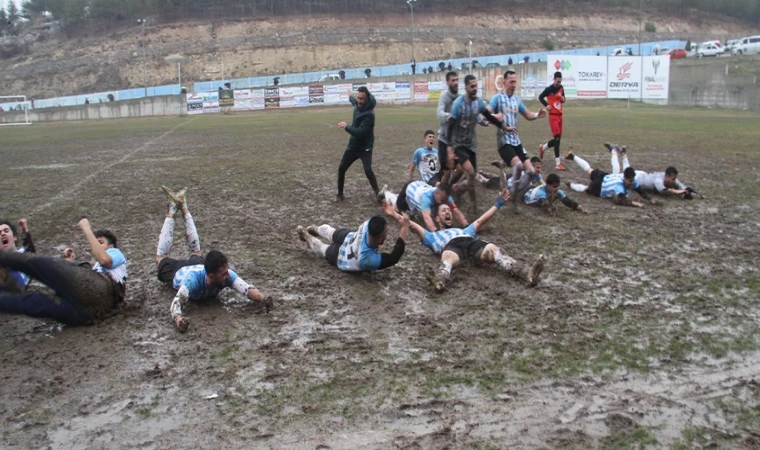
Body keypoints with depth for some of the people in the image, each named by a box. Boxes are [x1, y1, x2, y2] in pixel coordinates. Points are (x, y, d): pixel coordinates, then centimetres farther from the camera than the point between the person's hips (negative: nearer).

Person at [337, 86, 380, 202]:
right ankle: (340, 193, 25)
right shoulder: (358, 104, -2)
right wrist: (350, 96, 47)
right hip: (353, 145, 8)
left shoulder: (369, 114, -26)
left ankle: (378, 193, -4)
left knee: (368, 170, -23)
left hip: (365, 147, -7)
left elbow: (360, 132, -33)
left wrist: (346, 126, -25)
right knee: (341, 168, 8)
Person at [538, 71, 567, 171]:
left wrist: (563, 99, -2)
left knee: (558, 138, 11)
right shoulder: (549, 89, -11)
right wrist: (546, 105, -15)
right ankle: (558, 163, -12)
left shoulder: (561, 88, 8)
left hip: (560, 115, 7)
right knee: (557, 138, -13)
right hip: (553, 115, -7)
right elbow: (540, 97, -2)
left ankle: (542, 147, 37)